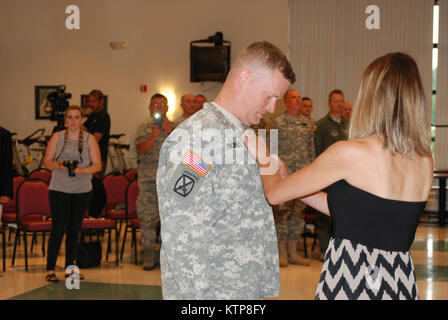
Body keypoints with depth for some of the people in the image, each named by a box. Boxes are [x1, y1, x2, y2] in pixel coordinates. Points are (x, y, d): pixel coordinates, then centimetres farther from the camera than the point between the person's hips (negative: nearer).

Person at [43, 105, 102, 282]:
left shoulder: (89, 139, 3)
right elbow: (47, 162, 3)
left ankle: (70, 268, 18)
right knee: (58, 229, -7)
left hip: (82, 191, 2)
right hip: (59, 190, -2)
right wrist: (59, 165, -17)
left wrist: (82, 170, -18)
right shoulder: (57, 137, 4)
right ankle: (50, 269, 1)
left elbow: (97, 165, 0)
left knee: (74, 229, 8)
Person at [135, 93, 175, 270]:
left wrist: (171, 131, -12)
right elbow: (141, 149, -3)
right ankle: (149, 254, 4)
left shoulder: (175, 127, 12)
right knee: (147, 217, -3)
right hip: (148, 178, 0)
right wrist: (154, 136, -17)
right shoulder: (143, 128, 12)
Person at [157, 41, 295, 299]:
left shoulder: (243, 137, 13)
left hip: (251, 290, 9)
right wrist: (200, 296, -23)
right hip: (214, 292, -9)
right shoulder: (196, 137, -18)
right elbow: (181, 240, -24)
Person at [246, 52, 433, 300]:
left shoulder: (351, 152, -15)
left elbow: (275, 193, -4)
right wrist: (287, 178, 19)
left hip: (351, 281, -6)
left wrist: (265, 160, 18)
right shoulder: (426, 161, 4)